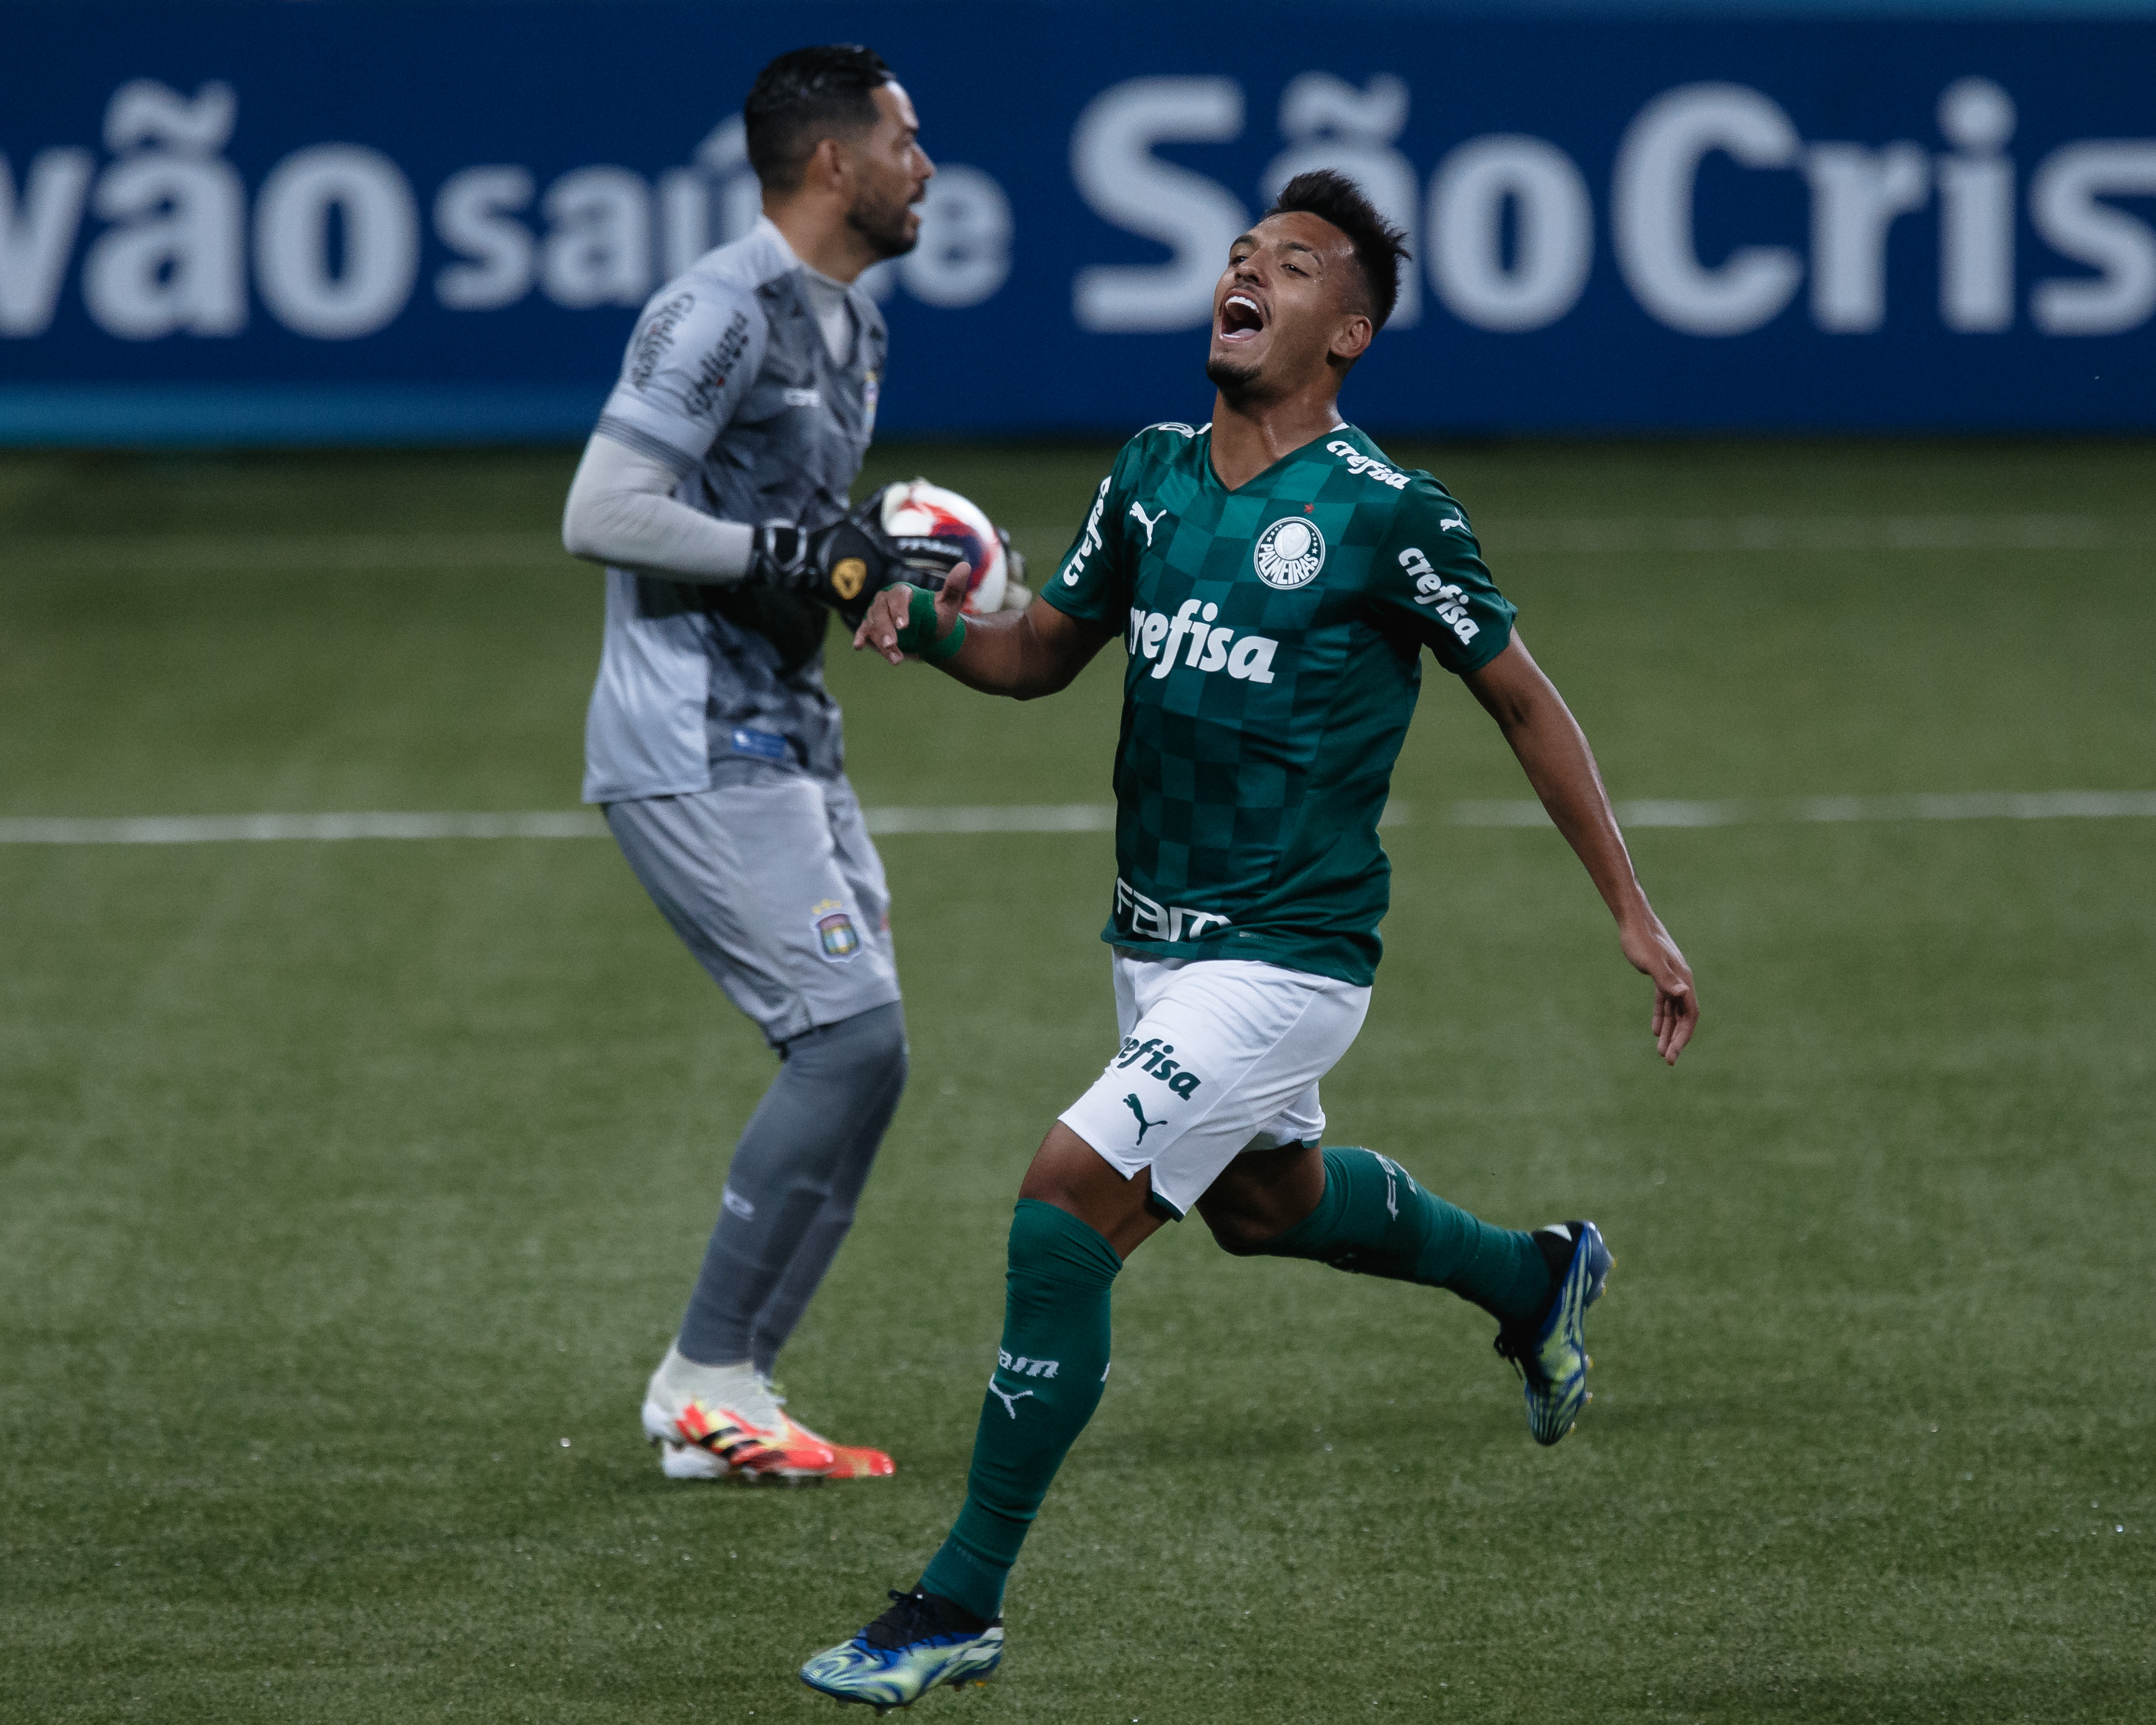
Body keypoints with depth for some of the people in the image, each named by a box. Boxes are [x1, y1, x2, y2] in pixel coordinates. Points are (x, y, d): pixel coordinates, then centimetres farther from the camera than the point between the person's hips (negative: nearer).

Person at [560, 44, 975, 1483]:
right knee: (854, 1039, -14)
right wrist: (790, 554, -20)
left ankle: (712, 1392, 11)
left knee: (857, 1064, 6)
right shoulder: (722, 314, -16)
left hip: (787, 739, 10)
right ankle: (710, 1387, -7)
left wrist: (879, 568, 6)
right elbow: (601, 515, -23)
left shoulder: (853, 325, 15)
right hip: (692, 747, -10)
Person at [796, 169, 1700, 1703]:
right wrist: (929, 627, -8)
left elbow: (1523, 700, -4)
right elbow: (1047, 650, 15)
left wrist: (1635, 914, -2)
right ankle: (1535, 1279, 56)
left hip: (1285, 958, -8)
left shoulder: (1386, 514, -14)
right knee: (1263, 1201, 28)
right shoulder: (1154, 474, 3)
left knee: (1067, 1207, -18)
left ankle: (965, 1604, -11)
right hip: (1157, 941, 8)